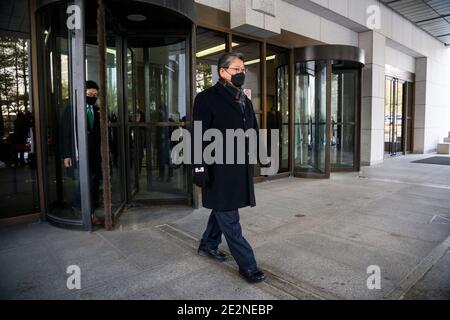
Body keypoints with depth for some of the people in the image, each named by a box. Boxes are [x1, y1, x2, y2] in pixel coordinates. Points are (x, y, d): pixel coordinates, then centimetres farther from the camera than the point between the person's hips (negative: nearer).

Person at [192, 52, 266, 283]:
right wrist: (199, 167, -17)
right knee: (229, 219, 0)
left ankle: (208, 244, 40)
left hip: (240, 168, 8)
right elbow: (199, 135, -12)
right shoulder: (208, 98, -7)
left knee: (222, 210, 20)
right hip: (219, 169, -8)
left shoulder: (245, 101, 15)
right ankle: (247, 265, 10)